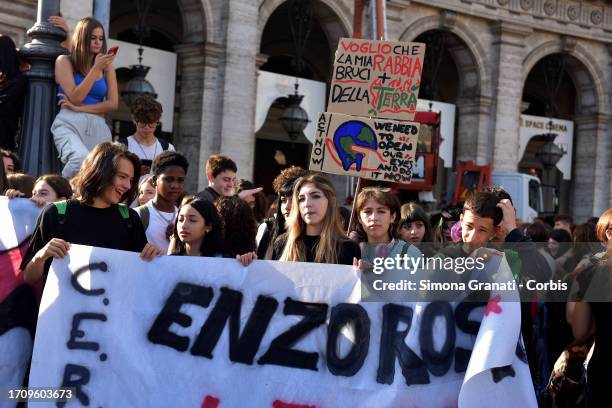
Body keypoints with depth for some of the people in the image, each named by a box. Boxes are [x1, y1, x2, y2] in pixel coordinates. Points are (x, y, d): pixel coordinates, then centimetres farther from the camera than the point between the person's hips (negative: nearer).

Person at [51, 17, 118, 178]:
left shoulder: (107, 66, 17)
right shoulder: (65, 61, 8)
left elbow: (113, 103, 8)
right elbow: (74, 97, -3)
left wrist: (79, 108, -5)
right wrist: (96, 69, -7)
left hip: (98, 127, 4)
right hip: (70, 124, -4)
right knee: (82, 160, -36)